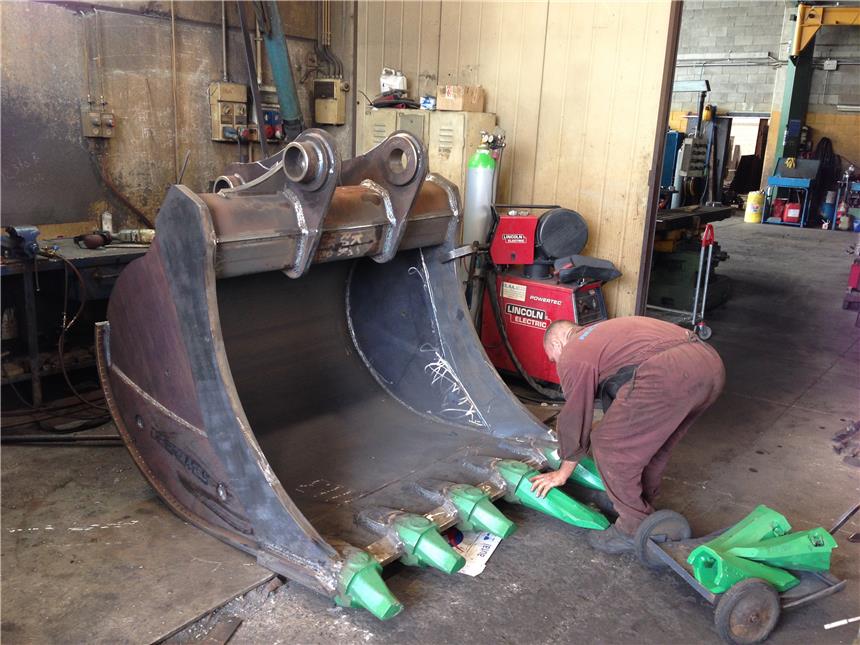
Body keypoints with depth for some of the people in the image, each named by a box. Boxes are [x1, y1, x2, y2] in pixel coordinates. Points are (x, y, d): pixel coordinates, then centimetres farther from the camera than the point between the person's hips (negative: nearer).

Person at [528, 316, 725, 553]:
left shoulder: (572, 355, 11)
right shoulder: (603, 334, 37)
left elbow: (575, 417, 15)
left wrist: (562, 473, 28)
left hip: (671, 374, -10)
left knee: (610, 445, 4)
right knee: (650, 438, 28)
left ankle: (635, 529, 15)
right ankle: (643, 505, 43)